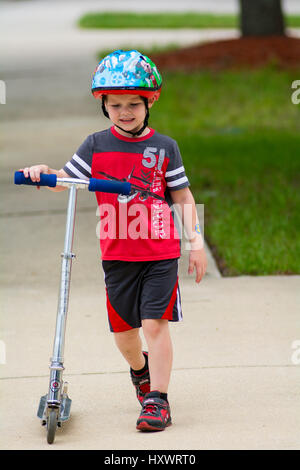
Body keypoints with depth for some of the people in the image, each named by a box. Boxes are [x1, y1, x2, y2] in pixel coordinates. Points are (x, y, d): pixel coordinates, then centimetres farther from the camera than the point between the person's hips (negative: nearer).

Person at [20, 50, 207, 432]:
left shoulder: (164, 147, 1)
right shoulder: (96, 146, 3)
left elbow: (183, 196, 6)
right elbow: (64, 180, 0)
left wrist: (196, 242, 2)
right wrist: (42, 172, -22)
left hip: (160, 253, -2)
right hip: (118, 254, 2)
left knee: (155, 323, -11)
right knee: (123, 328, 11)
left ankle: (157, 400, -5)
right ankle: (139, 369, 43)